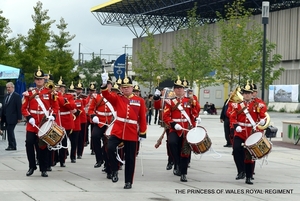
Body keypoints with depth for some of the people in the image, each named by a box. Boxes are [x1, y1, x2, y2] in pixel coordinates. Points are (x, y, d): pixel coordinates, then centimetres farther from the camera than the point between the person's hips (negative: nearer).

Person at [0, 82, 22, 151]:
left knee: (10, 131, -10)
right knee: (9, 132, 9)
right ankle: (11, 146, 14)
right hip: (6, 118, 7)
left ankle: (12, 146, -4)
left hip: (12, 118, -7)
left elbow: (19, 107, -10)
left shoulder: (16, 96, -7)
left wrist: (19, 118, -13)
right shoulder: (6, 96, 15)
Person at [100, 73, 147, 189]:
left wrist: (142, 133, 4)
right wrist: (104, 84, -30)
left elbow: (142, 118, 6)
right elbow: (106, 95, -11)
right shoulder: (117, 99, 7)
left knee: (130, 158, 5)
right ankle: (114, 171, -4)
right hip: (117, 130, 0)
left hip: (132, 134, 0)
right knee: (110, 148, -24)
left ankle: (128, 182, 15)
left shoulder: (140, 101, 6)